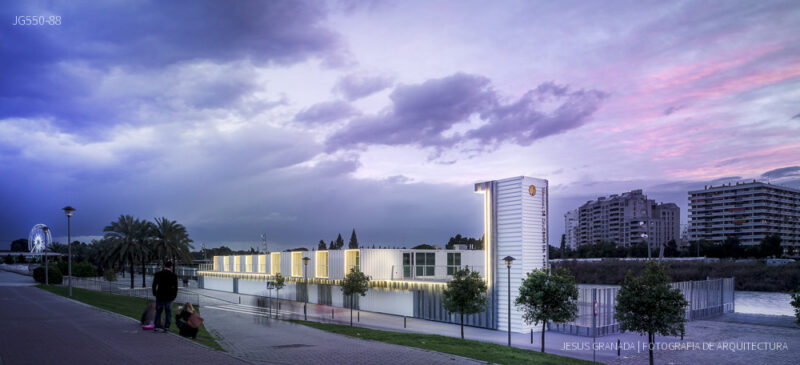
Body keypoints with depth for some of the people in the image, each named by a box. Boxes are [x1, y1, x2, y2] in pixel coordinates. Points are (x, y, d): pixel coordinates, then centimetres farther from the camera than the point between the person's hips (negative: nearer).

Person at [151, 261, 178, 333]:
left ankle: (157, 326, 10)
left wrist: (154, 293, 13)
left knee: (158, 311, 12)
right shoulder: (173, 275, -5)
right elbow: (175, 287, -2)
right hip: (169, 297, -1)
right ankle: (166, 327, 3)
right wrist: (174, 296, 8)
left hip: (160, 296, 1)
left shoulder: (158, 274, -2)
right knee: (168, 312, 6)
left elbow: (154, 285, 1)